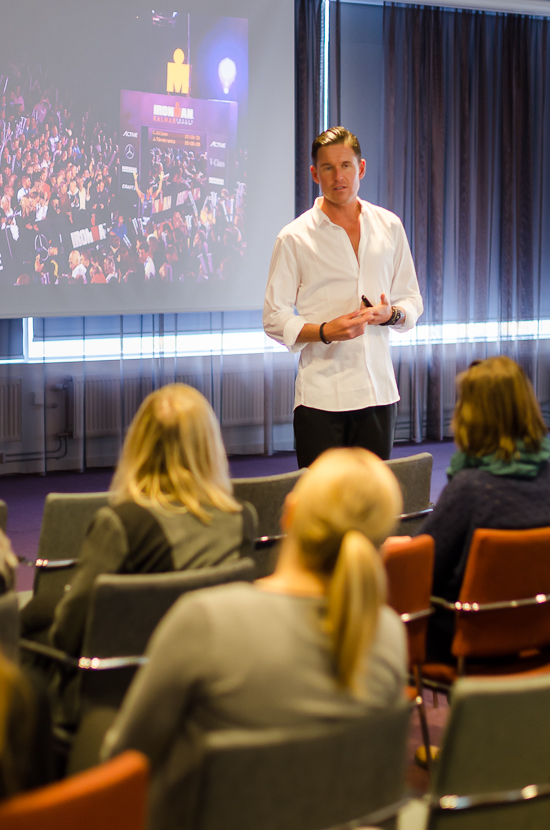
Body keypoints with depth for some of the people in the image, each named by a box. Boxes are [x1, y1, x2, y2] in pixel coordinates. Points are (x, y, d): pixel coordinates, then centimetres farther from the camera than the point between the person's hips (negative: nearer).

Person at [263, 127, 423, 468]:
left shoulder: (389, 226, 10)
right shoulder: (294, 238, -1)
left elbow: (412, 299, 16)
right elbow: (275, 318, -2)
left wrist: (391, 313, -7)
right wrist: (325, 331, -18)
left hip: (379, 390, 3)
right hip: (321, 397, -3)